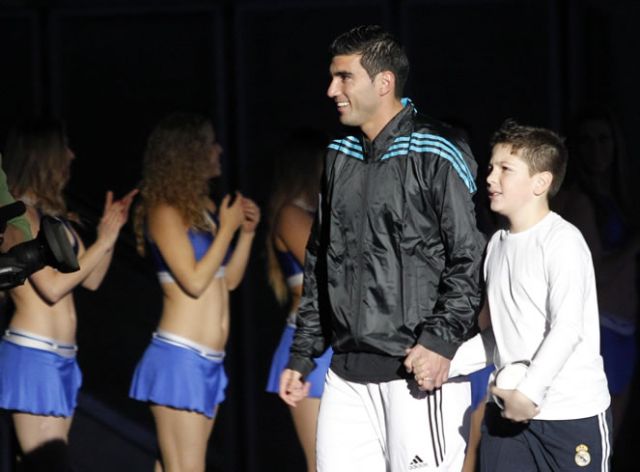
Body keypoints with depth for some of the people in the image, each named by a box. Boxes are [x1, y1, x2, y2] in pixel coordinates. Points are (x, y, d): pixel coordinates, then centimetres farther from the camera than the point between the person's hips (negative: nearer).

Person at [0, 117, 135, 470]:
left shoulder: (53, 214, 15)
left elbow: (91, 280, 20)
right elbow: (52, 286, -17)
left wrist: (111, 230, 10)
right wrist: (102, 242, -9)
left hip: (61, 360, 9)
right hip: (32, 357, -9)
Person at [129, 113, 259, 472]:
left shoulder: (206, 208, 14)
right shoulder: (165, 211, -9)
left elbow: (230, 280, 20)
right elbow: (194, 280, -17)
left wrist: (247, 231, 8)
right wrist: (227, 228, -9)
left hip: (209, 361, 8)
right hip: (179, 357, -8)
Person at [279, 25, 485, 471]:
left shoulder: (434, 155, -7)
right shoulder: (341, 156, 15)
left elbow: (470, 259, -10)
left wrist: (442, 341, -19)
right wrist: (302, 356, 18)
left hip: (420, 370, -7)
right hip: (347, 375, 7)